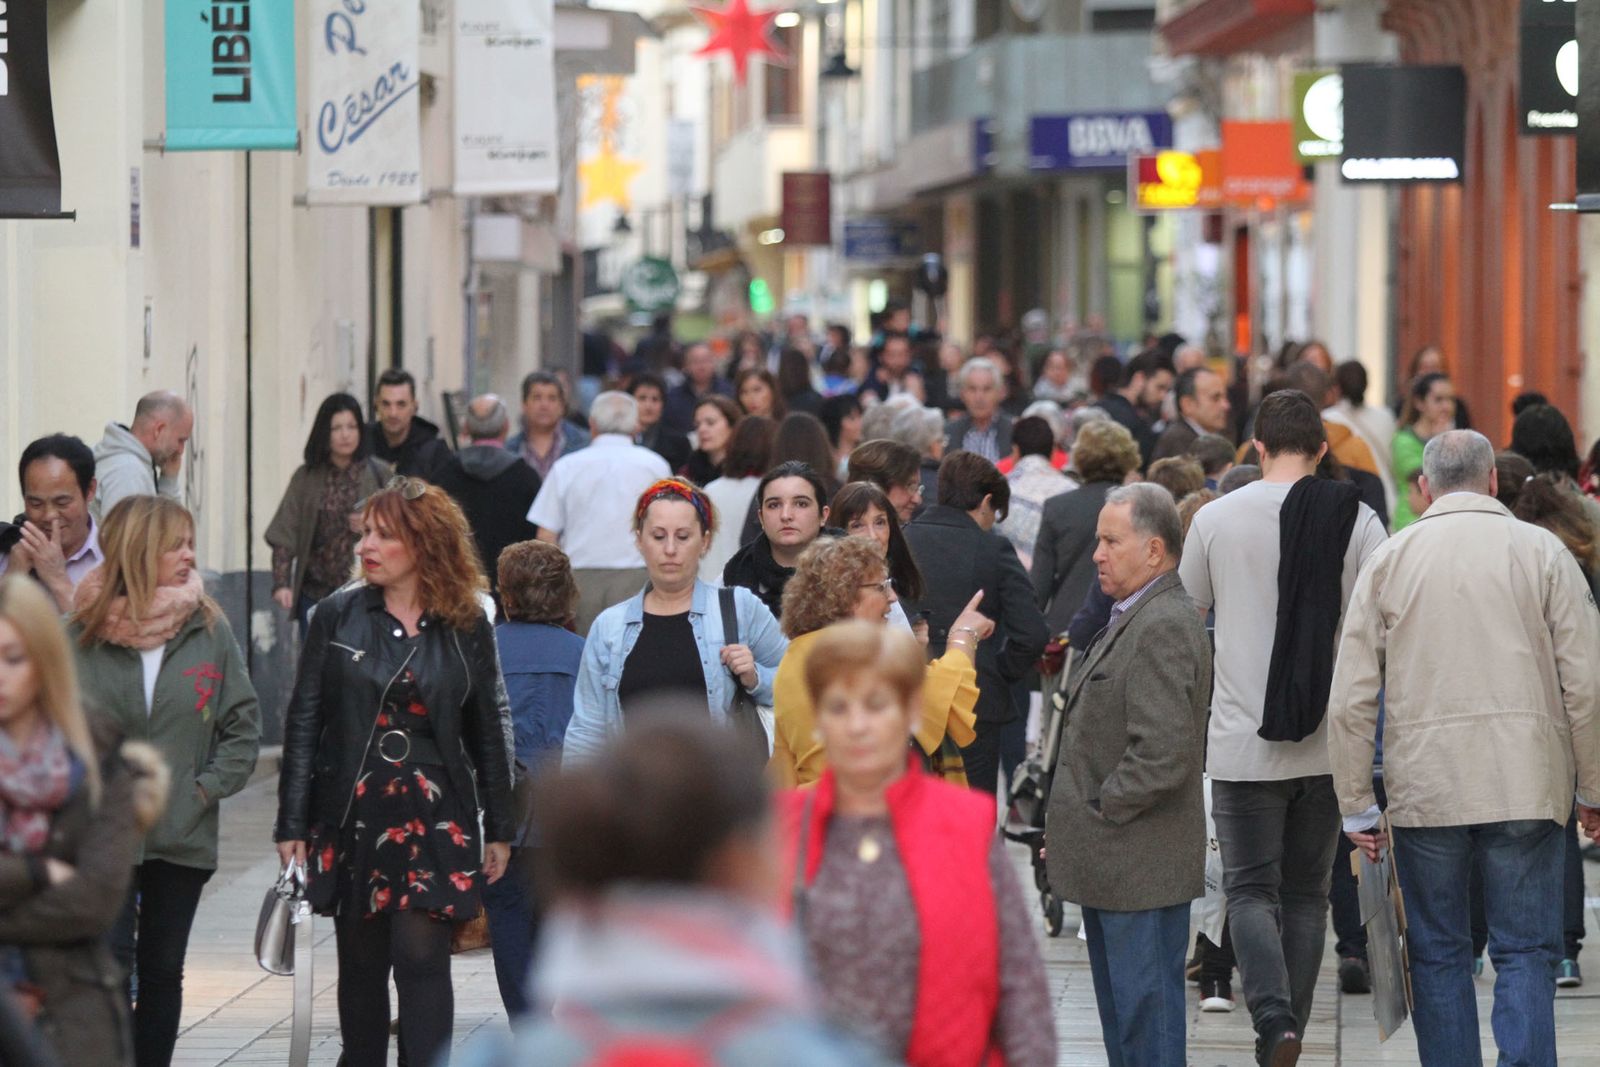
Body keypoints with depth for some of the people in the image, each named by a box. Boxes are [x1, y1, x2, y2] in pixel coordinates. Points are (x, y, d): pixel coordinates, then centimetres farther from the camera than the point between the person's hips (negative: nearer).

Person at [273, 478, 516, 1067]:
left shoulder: (467, 628, 2)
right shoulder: (338, 616, 1)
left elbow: (489, 732, 9)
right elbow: (303, 723, 2)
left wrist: (499, 830, 9)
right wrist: (292, 826, -2)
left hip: (434, 819, -1)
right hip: (352, 816, 1)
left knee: (420, 955, -10)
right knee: (361, 964, 9)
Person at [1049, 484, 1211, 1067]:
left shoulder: (1163, 626, -19)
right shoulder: (1134, 619, 16)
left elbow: (1164, 751, -26)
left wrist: (1101, 813, -15)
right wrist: (1075, 830, 15)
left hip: (1139, 864, -11)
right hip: (1112, 865, 11)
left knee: (1145, 1016, -5)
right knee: (1122, 1017, 17)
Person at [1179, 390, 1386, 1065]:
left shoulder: (1216, 519, -3)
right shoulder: (1356, 521, -3)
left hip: (1243, 740, -2)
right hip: (1328, 743, 2)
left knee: (1251, 889, 2)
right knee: (1306, 893, 14)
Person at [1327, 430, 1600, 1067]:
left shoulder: (1390, 560, 5)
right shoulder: (1540, 551, 1)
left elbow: (1351, 699, 3)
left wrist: (1356, 805, 8)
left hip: (1424, 790, 1)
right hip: (1525, 786, -1)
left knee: (1437, 952, 10)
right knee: (1525, 954, 1)